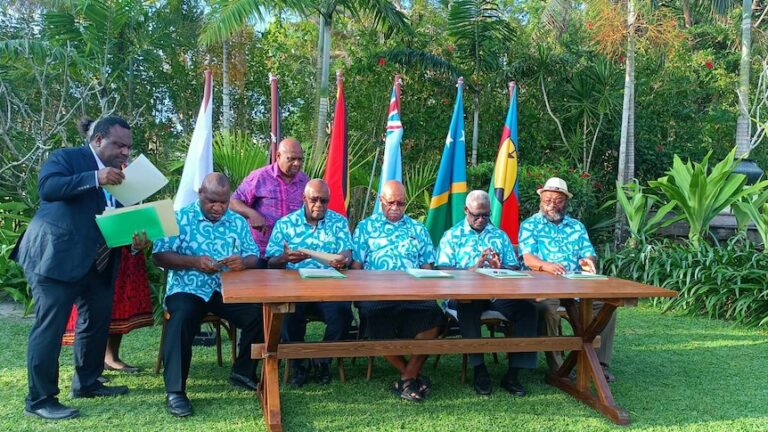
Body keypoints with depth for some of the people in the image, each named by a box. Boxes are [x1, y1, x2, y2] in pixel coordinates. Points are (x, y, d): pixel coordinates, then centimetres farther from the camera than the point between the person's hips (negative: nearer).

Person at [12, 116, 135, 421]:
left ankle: (86, 383, 31)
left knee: (97, 320, 15)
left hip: (96, 263, 8)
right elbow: (47, 187, -24)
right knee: (50, 327, -6)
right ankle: (39, 399, 3)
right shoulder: (66, 158, -6)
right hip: (56, 258, -8)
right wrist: (95, 178, -33)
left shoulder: (119, 174, 15)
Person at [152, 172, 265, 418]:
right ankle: (175, 391, -22)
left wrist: (243, 262, -20)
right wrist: (193, 261, -20)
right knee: (182, 318, -34)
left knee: (260, 313, -20)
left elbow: (254, 258, 5)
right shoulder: (180, 218, 2)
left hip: (228, 289, 3)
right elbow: (159, 256, -6)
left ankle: (243, 372, 3)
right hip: (187, 289, -3)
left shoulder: (238, 222, 11)